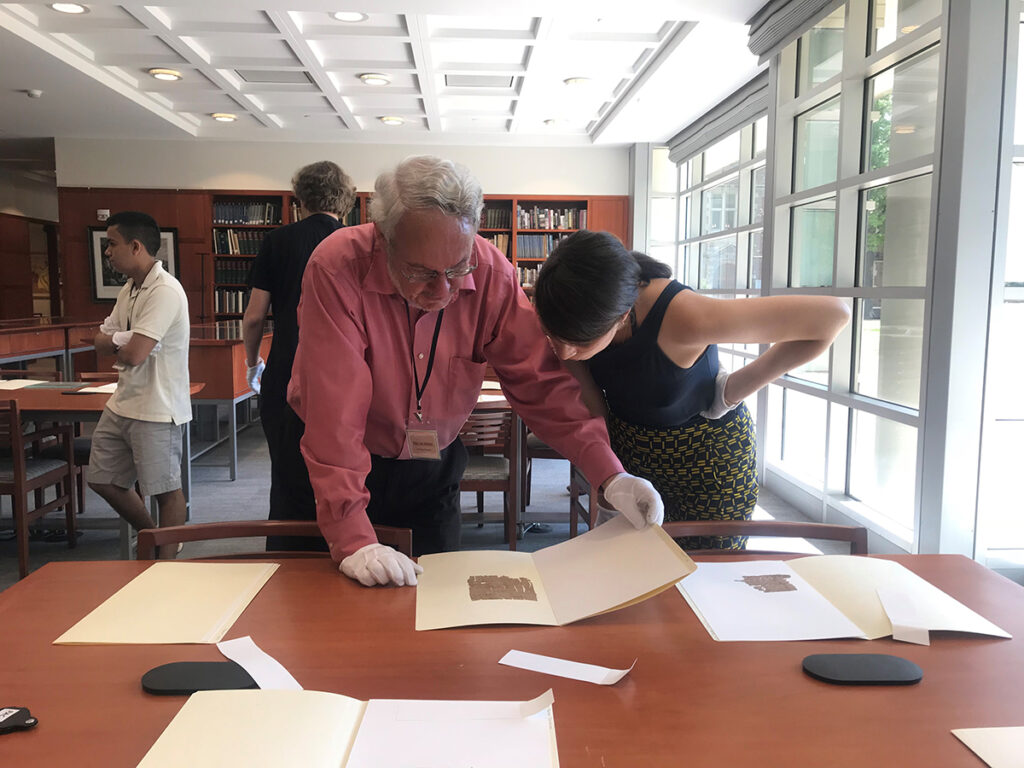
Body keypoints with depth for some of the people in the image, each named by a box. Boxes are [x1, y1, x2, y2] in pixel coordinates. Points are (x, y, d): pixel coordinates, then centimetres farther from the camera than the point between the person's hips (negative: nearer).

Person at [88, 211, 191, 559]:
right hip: (122, 403, 10)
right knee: (102, 479, 18)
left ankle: (166, 559, 17)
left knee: (165, 489, 2)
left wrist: (115, 342, -2)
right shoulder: (130, 289, 12)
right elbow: (101, 340, 12)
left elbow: (134, 354, -26)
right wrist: (124, 342, -11)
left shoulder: (165, 291, -19)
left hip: (155, 409, -10)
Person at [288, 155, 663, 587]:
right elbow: (334, 410, -31)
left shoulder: (491, 274, -17)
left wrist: (610, 475, -26)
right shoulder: (338, 269, -28)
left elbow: (538, 381, -15)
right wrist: (352, 540, -35)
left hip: (434, 465, 3)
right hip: (343, 468, -2)